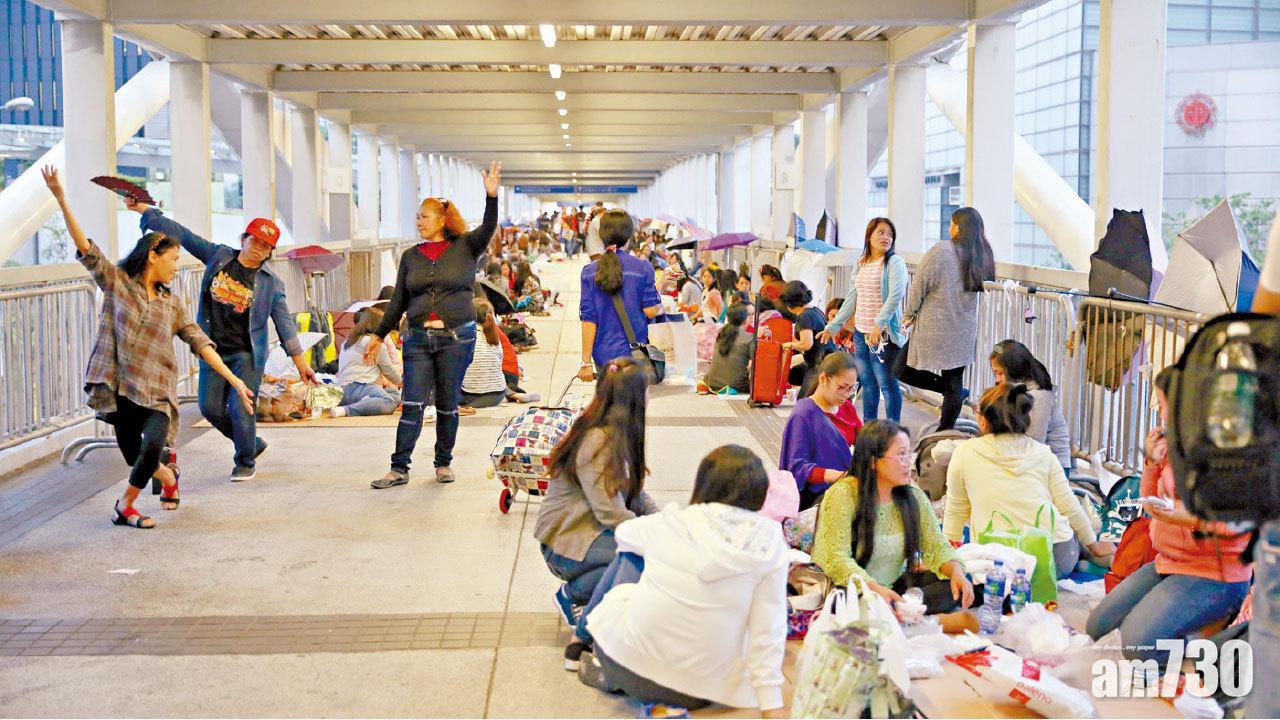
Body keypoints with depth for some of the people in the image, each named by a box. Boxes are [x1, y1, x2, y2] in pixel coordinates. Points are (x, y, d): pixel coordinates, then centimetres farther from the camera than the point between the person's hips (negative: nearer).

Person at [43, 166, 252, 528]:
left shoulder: (172, 303, 13)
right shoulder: (116, 282, 5)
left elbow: (200, 342, 10)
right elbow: (85, 247, -4)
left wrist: (234, 380, 3)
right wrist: (61, 198, -14)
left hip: (157, 392, 1)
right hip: (119, 387, -1)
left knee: (152, 449, -22)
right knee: (135, 456, 4)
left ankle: (125, 505, 2)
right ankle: (169, 478, 38)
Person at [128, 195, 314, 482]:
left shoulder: (271, 283, -4)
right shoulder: (219, 256, 2)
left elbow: (284, 324, -3)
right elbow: (182, 235, 5)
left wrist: (301, 363, -6)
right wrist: (143, 209, 5)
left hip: (247, 354, -3)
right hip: (214, 351, 4)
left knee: (240, 409, -9)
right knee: (211, 408, 5)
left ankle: (245, 462, 16)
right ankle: (252, 444, 29)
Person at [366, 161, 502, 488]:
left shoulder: (465, 248, 3)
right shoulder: (410, 256, 11)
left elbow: (488, 228, -15)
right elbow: (398, 301, 14)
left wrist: (492, 195, -31)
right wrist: (379, 335, 12)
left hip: (457, 338, -2)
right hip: (418, 339, 2)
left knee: (448, 405, 6)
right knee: (412, 404, -3)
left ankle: (444, 463, 20)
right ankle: (399, 468, 0)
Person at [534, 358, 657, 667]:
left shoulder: (620, 434, 8)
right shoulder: (598, 442, -21)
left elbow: (636, 494, 8)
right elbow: (610, 513, -25)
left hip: (595, 531, 9)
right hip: (566, 542, -9)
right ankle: (573, 593, -5)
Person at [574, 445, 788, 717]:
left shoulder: (671, 523, -6)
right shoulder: (770, 543, -9)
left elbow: (623, 533, 17)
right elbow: (768, 631, -9)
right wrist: (772, 705, -3)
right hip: (696, 692, 0)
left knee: (631, 555, 21)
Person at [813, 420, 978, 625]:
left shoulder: (914, 497, 3)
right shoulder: (842, 495, -15)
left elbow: (937, 546, 1)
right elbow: (836, 558, -22)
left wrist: (956, 571, -21)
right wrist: (873, 587, -38)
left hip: (895, 588, 6)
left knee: (958, 588, -15)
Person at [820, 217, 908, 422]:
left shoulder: (894, 262, -6)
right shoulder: (862, 264, 15)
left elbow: (895, 295, -18)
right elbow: (852, 298, 20)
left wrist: (879, 324, -27)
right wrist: (833, 326, 19)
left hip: (883, 334, -7)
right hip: (860, 332, 7)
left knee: (887, 384, -4)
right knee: (868, 384, 13)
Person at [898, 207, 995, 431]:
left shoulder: (941, 251, -13)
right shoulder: (983, 256, 4)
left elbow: (919, 286, -9)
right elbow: (980, 287, 12)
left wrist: (909, 315, 5)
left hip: (933, 330, -6)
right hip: (964, 334, 6)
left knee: (904, 372, 8)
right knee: (954, 382, 13)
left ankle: (957, 392, 2)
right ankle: (945, 434, 16)